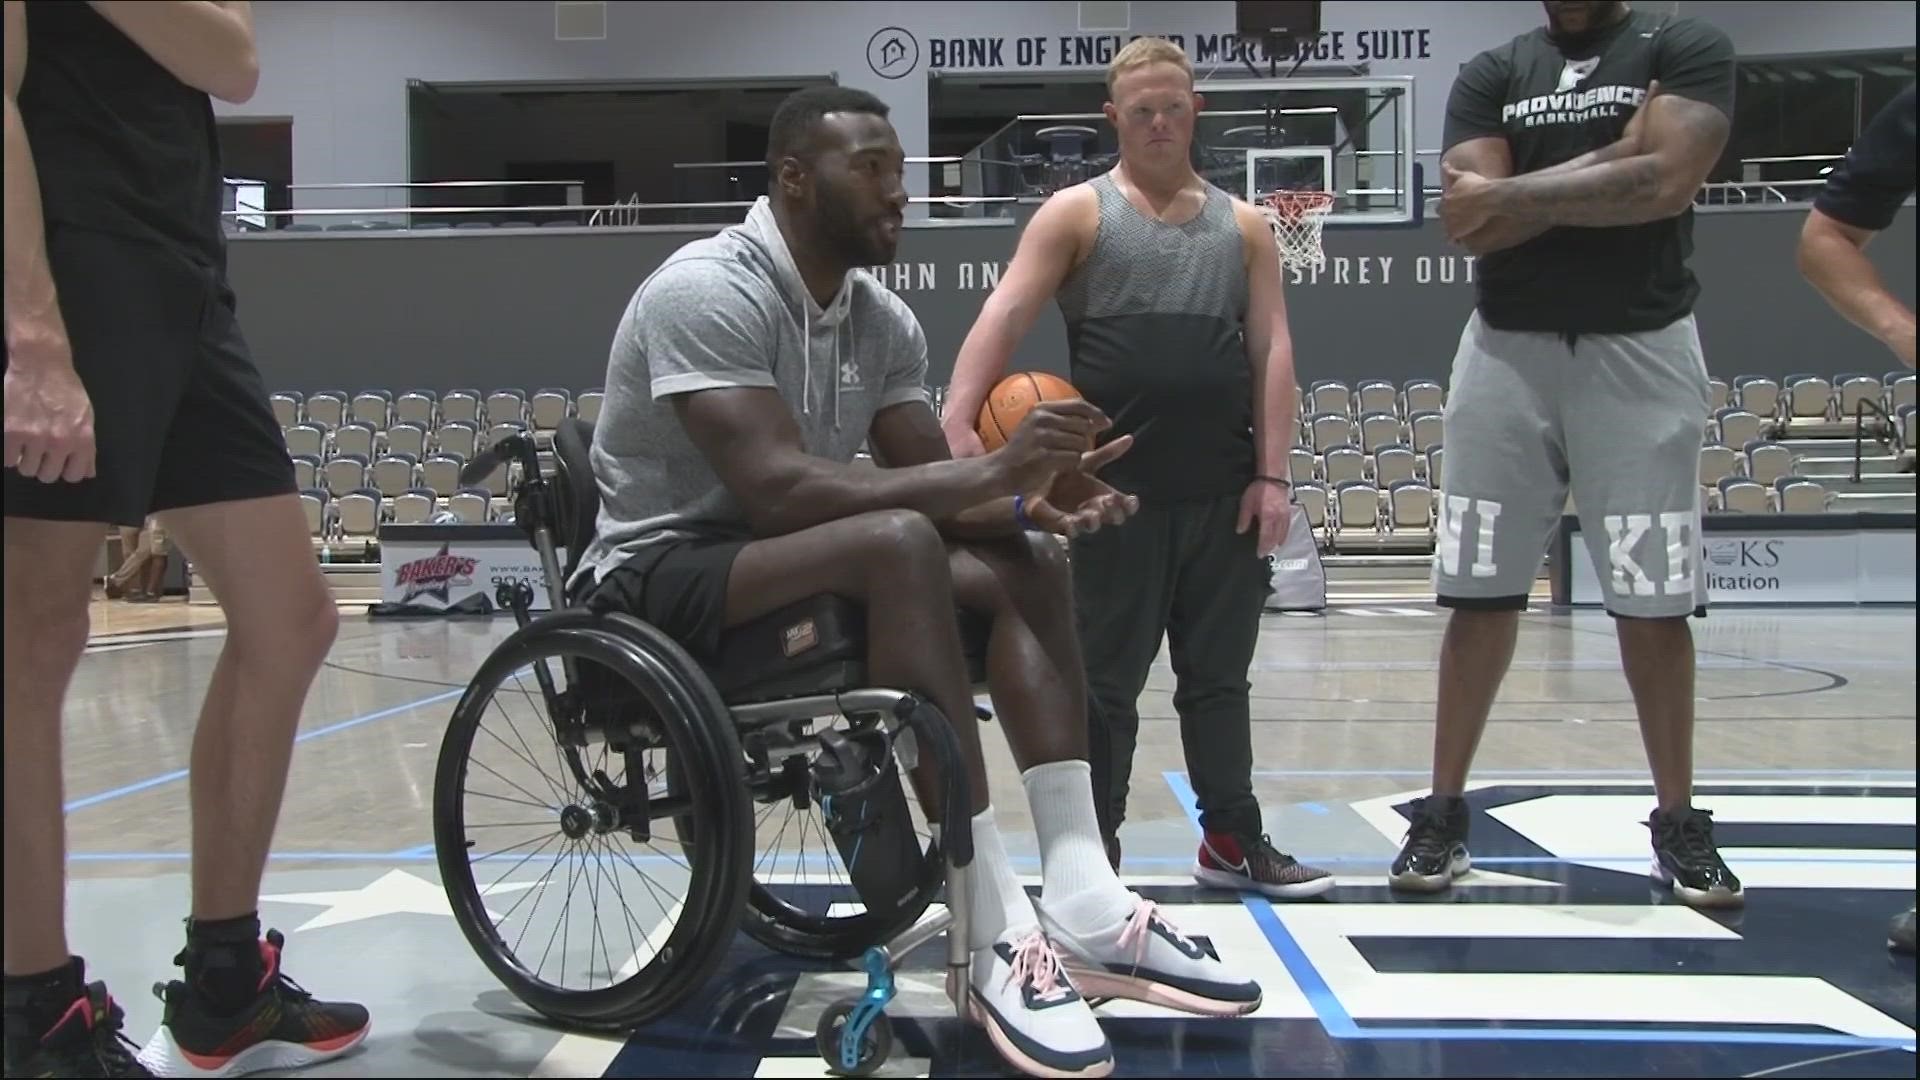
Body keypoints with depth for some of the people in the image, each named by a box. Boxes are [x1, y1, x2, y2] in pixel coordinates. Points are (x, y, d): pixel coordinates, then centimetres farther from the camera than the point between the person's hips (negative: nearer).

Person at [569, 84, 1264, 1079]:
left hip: (793, 568, 8)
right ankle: (999, 940, -34)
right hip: (661, 578, -8)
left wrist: (1030, 501, -20)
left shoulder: (882, 319, 5)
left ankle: (1082, 905, -21)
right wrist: (991, 471, -34)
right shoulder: (706, 291, -19)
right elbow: (779, 487, -31)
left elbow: (927, 481, 1)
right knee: (898, 543, -34)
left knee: (1026, 567, -11)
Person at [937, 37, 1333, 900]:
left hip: (1224, 494, 3)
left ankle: (1234, 841, 26)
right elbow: (1003, 318, -10)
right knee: (1103, 685, 4)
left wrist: (1272, 475, -2)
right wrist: (958, 421, -26)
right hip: (1116, 492, -3)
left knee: (1219, 677, 14)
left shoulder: (1243, 227, 12)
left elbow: (1272, 351, 7)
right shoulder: (1077, 214, 2)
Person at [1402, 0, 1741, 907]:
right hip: (1507, 354, 2)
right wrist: (1607, 164, -10)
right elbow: (1469, 223, -6)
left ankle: (1678, 823, 17)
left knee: (1654, 603, 3)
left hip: (1640, 354, -2)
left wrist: (1514, 194, -10)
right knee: (1481, 595, 4)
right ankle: (1444, 813, 13)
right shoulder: (1491, 74, 9)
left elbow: (1665, 184, -15)